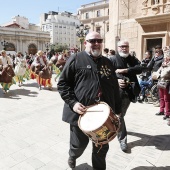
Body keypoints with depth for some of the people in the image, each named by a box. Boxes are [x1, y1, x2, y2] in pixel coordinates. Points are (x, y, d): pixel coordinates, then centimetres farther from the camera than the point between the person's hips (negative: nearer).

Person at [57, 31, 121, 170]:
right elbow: (62, 83, -5)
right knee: (79, 144, 15)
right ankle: (72, 156, 51)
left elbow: (115, 88, 14)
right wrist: (73, 102, -16)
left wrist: (117, 110, 12)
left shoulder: (107, 62, 11)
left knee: (102, 147, 15)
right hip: (81, 112, -3)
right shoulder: (76, 59, -3)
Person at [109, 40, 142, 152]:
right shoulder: (113, 60, -2)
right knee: (119, 115, -1)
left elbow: (140, 69, -8)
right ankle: (122, 139, 10)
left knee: (121, 114, 20)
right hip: (118, 91, -4)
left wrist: (124, 70, -18)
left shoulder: (133, 59, 10)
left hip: (130, 91, 5)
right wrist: (116, 81, -26)